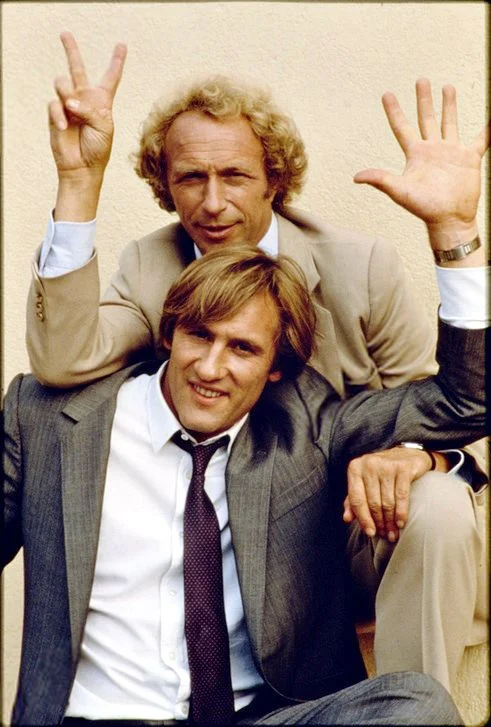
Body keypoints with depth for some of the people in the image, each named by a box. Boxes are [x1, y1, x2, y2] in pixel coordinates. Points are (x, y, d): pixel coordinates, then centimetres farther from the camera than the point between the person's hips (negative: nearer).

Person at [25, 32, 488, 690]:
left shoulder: (361, 266, -6)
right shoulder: (149, 267, -2)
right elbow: (62, 362, -20)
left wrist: (404, 449, -25)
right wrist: (80, 181, -25)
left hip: (357, 519, 0)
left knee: (438, 509, -32)